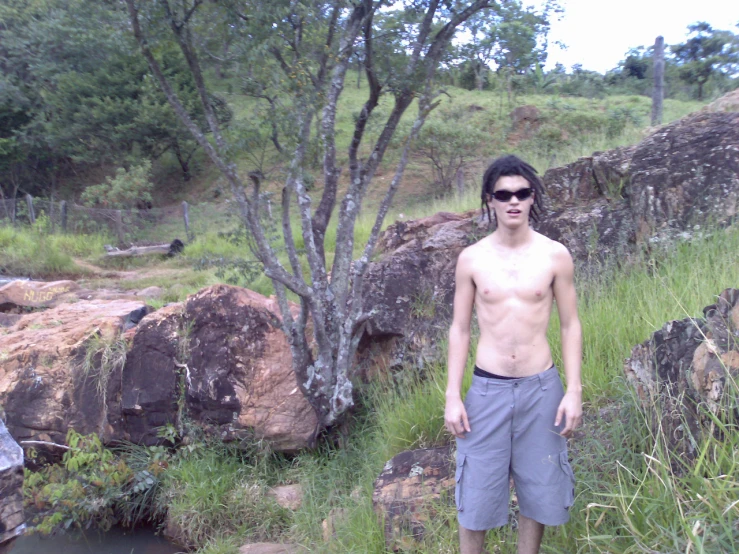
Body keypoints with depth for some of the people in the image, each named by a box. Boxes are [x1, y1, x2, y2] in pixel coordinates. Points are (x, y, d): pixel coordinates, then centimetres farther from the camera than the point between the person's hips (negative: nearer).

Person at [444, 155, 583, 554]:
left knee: (537, 490, 13)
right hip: (487, 388, 0)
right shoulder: (471, 259, -2)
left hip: (541, 387, 1)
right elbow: (459, 329, 2)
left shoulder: (555, 256, -3)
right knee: (476, 494, 6)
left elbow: (570, 325, 3)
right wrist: (452, 396, -2)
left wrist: (574, 391, -4)